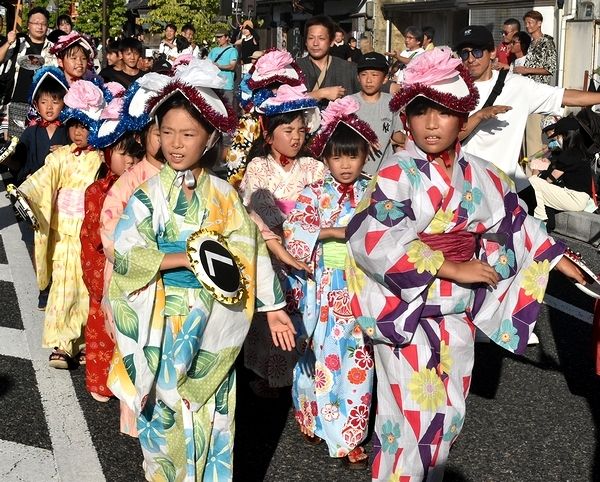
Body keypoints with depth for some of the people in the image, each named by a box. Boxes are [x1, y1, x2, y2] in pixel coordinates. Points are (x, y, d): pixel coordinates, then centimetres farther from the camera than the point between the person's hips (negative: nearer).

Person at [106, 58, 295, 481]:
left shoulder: (223, 195, 0)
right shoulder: (150, 193, -5)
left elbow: (250, 254, 4)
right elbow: (125, 255, -13)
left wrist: (273, 307, 4)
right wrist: (189, 258, -18)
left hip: (212, 319, 1)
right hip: (164, 317, -1)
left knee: (210, 408, 9)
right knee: (166, 408, 8)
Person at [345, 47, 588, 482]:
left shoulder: (480, 176, 1)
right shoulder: (397, 175, -17)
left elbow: (515, 222, 17)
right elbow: (372, 241, -28)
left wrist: (559, 260, 18)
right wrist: (449, 268, -25)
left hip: (457, 314, 6)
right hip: (405, 312, -6)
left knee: (450, 412, 16)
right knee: (409, 414, -1)